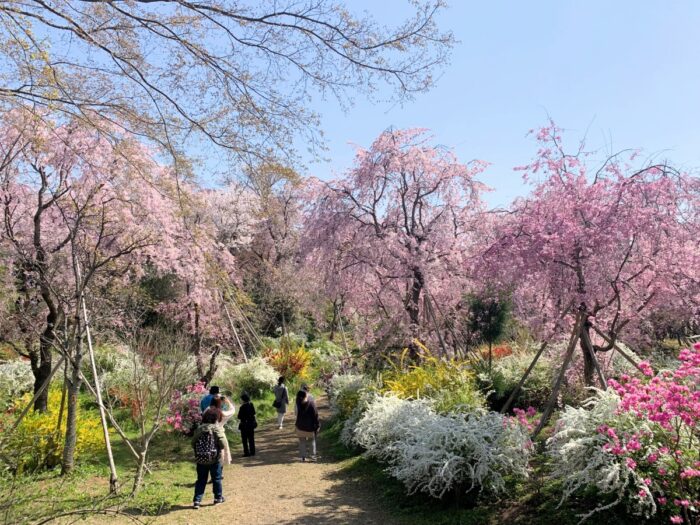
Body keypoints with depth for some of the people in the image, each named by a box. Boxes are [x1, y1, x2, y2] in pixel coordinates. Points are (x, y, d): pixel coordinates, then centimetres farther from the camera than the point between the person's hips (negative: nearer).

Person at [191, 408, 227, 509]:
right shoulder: (217, 428, -11)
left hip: (200, 459, 3)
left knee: (201, 480, 12)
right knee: (217, 479, 13)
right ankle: (218, 497, 24)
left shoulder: (199, 428, 0)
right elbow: (223, 444, -16)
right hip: (214, 459, -3)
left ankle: (197, 500, 8)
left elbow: (193, 443, 2)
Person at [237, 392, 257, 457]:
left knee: (245, 440, 6)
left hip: (245, 425, -6)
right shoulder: (251, 405, -3)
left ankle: (246, 453, 7)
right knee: (251, 439, 15)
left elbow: (239, 417, -18)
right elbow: (254, 413, 8)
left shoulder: (243, 407, -21)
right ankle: (252, 452, 20)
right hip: (251, 424, 6)